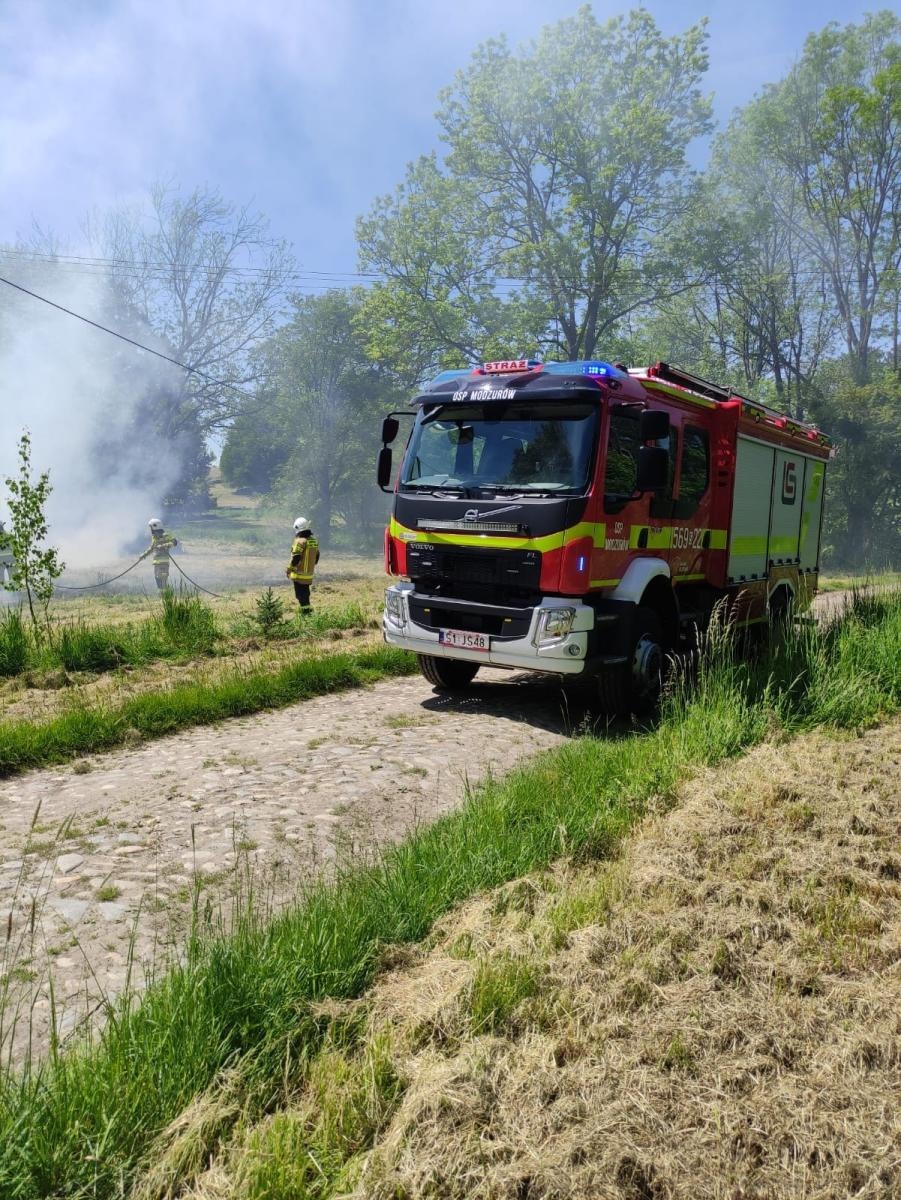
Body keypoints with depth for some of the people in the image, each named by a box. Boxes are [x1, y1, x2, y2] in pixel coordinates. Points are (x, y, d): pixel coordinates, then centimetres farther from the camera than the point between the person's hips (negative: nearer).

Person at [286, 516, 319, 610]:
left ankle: (305, 611, -2)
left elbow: (295, 558, -19)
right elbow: (316, 557, 14)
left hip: (299, 574, -7)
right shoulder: (314, 541, 6)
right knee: (305, 593, 19)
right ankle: (307, 610, 26)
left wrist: (288, 570, -8)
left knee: (301, 594, -1)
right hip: (309, 574, 7)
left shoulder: (300, 541, -17)